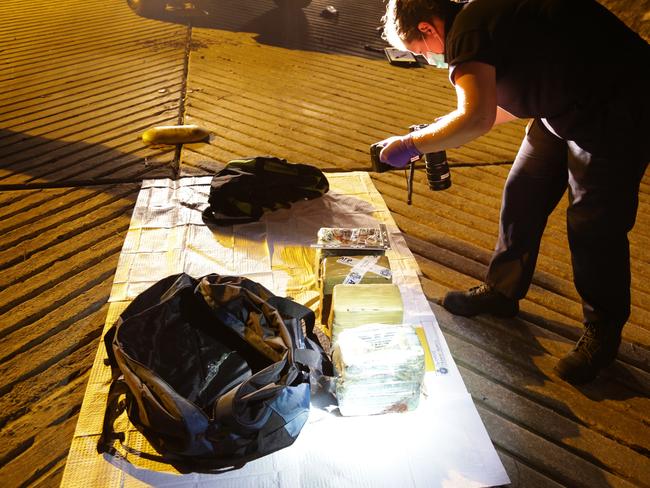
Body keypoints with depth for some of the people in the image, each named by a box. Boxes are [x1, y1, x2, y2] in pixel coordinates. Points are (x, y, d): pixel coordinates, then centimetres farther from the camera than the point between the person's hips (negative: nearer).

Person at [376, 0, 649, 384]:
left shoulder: (466, 31, -21)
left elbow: (476, 118, -36)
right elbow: (506, 101, 18)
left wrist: (411, 144, -22)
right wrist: (443, 133, 11)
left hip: (618, 107, -10)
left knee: (594, 223, -5)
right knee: (522, 196, 11)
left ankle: (602, 334, 14)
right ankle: (503, 291, 27)